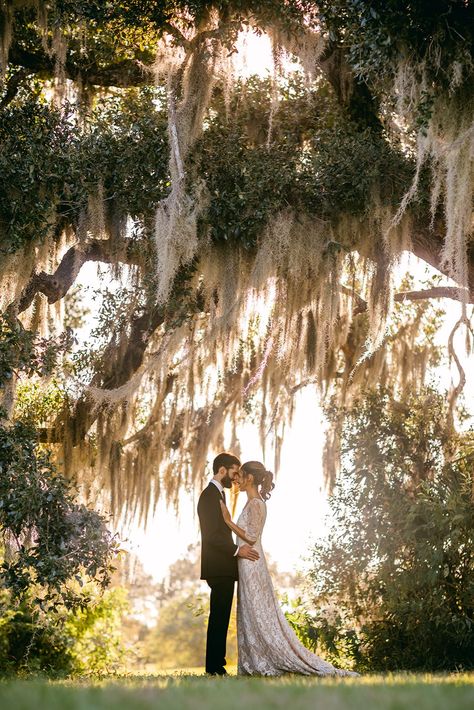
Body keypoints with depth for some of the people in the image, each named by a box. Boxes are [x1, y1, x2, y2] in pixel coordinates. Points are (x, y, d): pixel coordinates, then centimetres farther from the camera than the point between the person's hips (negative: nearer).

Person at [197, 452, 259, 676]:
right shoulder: (210, 495, -12)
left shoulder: (218, 494, 21)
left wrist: (238, 549, 15)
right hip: (219, 568, -10)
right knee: (219, 618, -9)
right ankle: (215, 666, -8)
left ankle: (216, 665, 12)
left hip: (223, 569, 10)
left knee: (220, 619, 9)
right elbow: (211, 535, -19)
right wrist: (237, 550, -19)